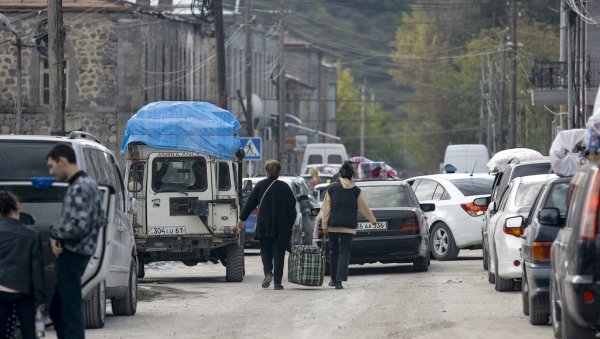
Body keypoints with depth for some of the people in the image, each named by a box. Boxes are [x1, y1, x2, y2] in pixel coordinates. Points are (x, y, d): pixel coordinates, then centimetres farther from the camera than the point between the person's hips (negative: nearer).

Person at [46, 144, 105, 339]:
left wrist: (55, 233, -9)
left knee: (71, 315, -9)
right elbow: (100, 219, 21)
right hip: (79, 253, 10)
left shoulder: (78, 188, -16)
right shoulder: (89, 184, 15)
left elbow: (79, 225, -25)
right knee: (57, 310, 17)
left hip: (72, 255, -10)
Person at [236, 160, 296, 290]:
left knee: (265, 250, 12)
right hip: (281, 226, 0)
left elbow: (250, 204, 2)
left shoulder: (260, 186, 0)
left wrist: (242, 219, 10)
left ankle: (268, 273, -12)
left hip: (264, 225, 0)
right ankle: (277, 281, 0)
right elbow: (292, 207, -2)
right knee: (278, 253, 4)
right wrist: (291, 224, 5)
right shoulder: (284, 187, -2)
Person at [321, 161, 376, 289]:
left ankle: (334, 279, 21)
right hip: (349, 226, -1)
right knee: (344, 252, -1)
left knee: (334, 251, 14)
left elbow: (326, 208, -1)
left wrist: (324, 224, 1)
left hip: (333, 225, 1)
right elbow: (364, 208, 9)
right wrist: (373, 220, 23)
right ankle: (339, 280, -13)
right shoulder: (356, 191, 2)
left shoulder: (331, 188, 1)